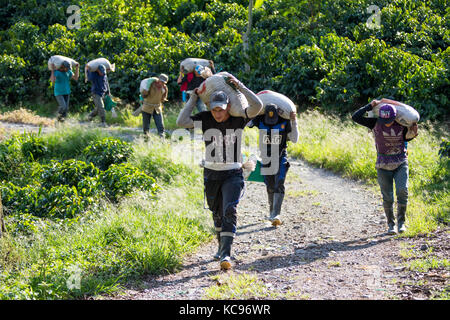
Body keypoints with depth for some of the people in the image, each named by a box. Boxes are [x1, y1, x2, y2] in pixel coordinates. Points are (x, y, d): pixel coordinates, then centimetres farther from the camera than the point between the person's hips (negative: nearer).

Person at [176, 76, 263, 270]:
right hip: (211, 174, 3)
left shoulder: (238, 119, -8)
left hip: (233, 174, -3)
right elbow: (181, 122, -15)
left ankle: (226, 254, -23)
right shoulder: (205, 119, -4)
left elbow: (257, 106, -22)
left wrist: (240, 86, -18)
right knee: (217, 213, 15)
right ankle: (222, 245, 36)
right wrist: (193, 98, -11)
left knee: (230, 211, -18)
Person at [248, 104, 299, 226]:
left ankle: (276, 215, -23)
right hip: (266, 159, 2)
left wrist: (294, 122, -16)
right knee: (270, 188, 11)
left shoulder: (285, 122, -12)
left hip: (281, 159, -2)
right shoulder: (260, 121, -9)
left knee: (279, 186, -16)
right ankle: (272, 211, 31)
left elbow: (294, 139, -6)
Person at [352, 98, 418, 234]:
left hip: (401, 163, 0)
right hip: (383, 165, 0)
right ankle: (391, 224, 21)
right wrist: (371, 105, -14)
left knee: (402, 191, -18)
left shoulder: (402, 124, -8)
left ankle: (401, 221, 0)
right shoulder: (375, 123, -11)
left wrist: (413, 133, -8)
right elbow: (355, 117, -16)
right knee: (387, 197, 3)